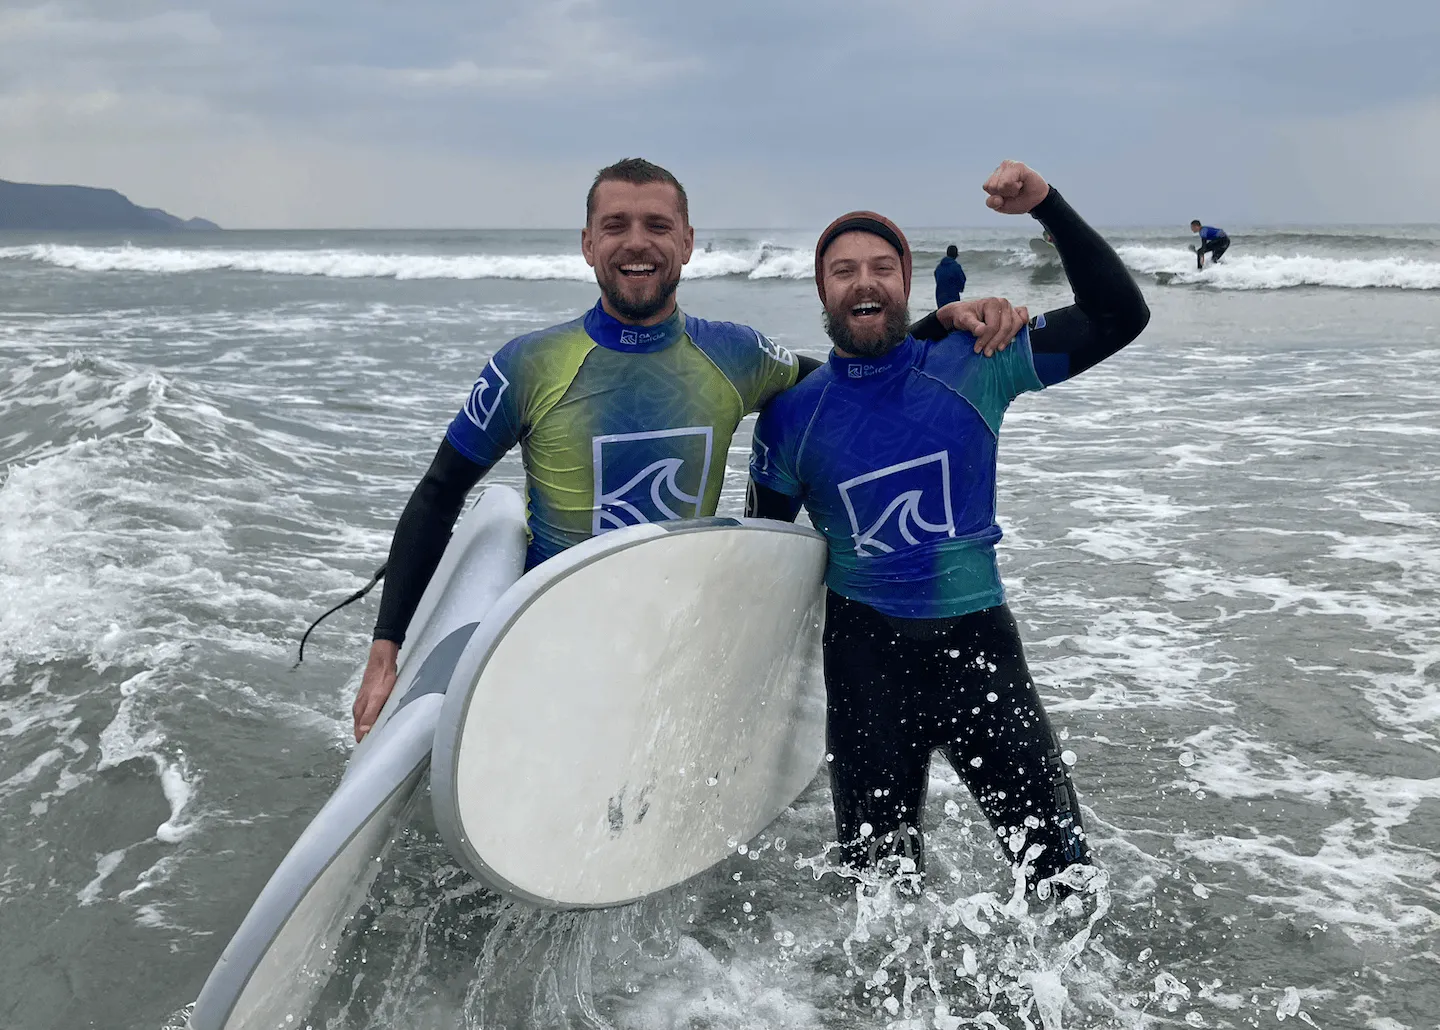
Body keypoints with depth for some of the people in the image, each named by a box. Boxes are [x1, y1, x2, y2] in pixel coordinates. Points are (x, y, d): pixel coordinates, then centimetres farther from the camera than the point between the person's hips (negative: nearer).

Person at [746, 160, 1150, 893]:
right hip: (865, 655, 1)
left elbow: (1119, 316, -9)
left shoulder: (971, 368, -5)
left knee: (1059, 866, -1)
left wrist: (1047, 207, -20)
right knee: (879, 872, 14)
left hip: (978, 642, 0)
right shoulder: (793, 414, -2)